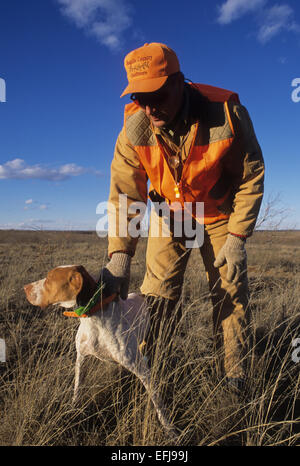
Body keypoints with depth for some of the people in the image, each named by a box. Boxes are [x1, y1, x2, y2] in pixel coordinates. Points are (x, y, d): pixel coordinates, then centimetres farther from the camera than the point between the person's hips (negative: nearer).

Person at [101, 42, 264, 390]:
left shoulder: (226, 114, -26)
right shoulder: (135, 129, -21)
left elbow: (251, 177, -15)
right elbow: (123, 193, -19)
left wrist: (237, 237, -18)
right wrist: (119, 254, -30)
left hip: (220, 214, -1)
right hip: (169, 212, 1)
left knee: (231, 294, 0)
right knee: (157, 296, -3)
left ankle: (234, 378, 18)